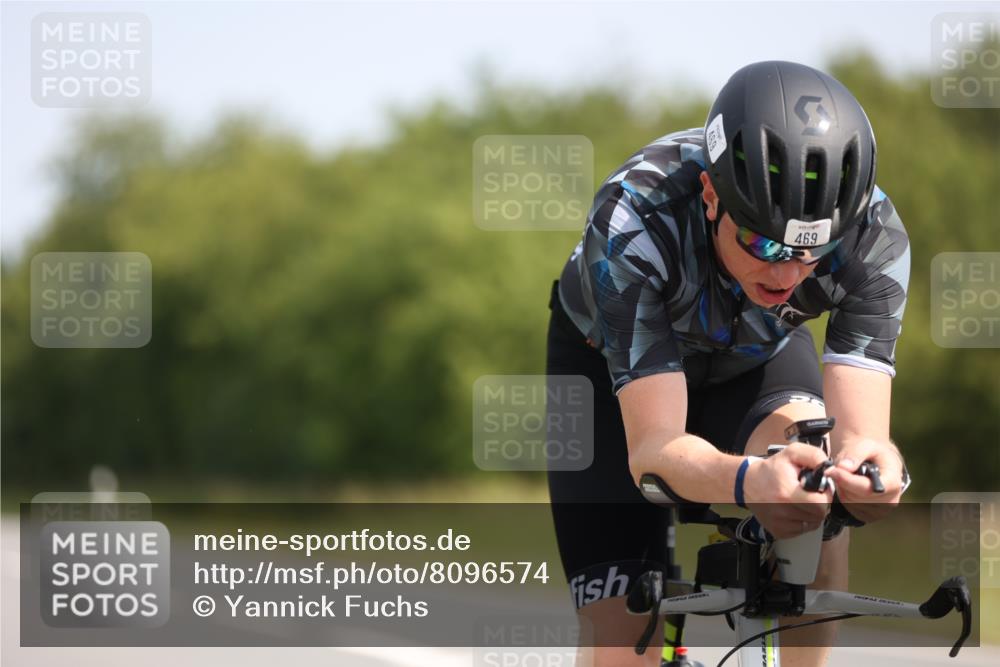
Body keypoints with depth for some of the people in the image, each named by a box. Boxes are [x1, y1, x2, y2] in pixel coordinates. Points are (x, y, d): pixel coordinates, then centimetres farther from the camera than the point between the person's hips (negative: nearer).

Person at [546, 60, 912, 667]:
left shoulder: (875, 235, -34)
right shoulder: (633, 222, -41)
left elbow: (862, 424, -37)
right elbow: (652, 447, -45)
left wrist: (870, 461, -63)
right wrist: (748, 480, -68)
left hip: (755, 357, 2)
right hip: (610, 364, -2)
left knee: (813, 486, -32)